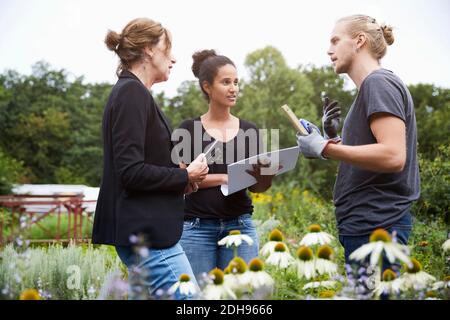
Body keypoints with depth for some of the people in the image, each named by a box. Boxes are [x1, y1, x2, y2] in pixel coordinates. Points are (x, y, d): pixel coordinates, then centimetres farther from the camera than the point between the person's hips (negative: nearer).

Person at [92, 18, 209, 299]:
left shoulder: (131, 92, 18)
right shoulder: (133, 93, -12)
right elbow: (131, 172, -20)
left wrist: (180, 179, 8)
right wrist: (185, 176, -8)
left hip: (147, 231, 10)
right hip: (148, 233, -10)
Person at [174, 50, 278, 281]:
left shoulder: (250, 131, 9)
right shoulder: (189, 129, 2)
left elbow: (257, 187, 8)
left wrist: (268, 174, -15)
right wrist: (225, 177, -15)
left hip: (240, 227, 3)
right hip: (198, 228, -2)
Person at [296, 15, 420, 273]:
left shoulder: (379, 83, -10)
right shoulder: (370, 87, 18)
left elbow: (393, 156, -23)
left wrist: (325, 148, -17)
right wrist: (334, 136, 9)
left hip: (375, 224, -10)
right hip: (369, 222, 10)